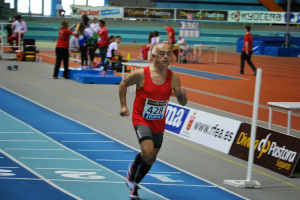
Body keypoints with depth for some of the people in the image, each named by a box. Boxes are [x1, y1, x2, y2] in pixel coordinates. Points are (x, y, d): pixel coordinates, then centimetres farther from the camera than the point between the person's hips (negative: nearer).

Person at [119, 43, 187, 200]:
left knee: (151, 159, 14)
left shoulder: (173, 78, -8)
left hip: (159, 123, 4)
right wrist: (123, 105, -1)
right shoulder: (141, 74, -17)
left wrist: (182, 96, -27)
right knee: (148, 152, -25)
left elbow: (183, 103, -4)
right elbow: (123, 84, 1)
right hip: (141, 119, -4)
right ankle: (133, 168, 9)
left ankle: (134, 185, 38)